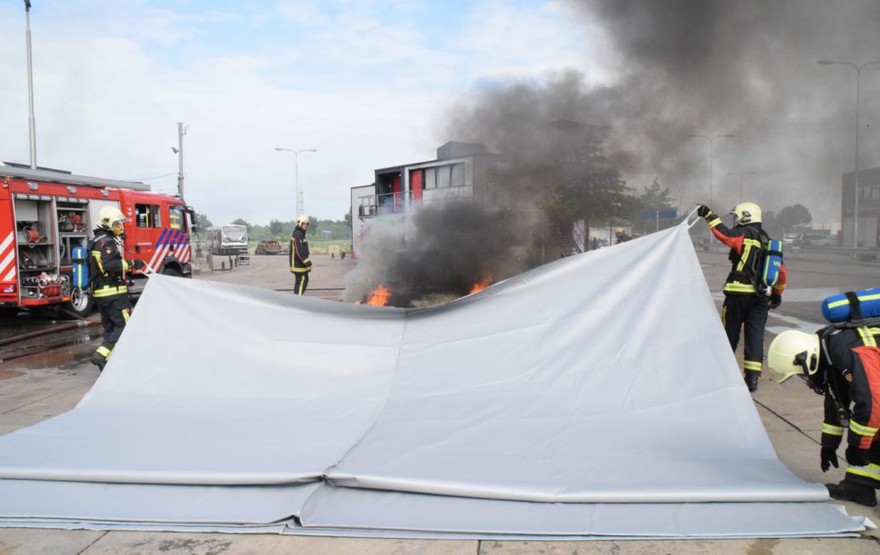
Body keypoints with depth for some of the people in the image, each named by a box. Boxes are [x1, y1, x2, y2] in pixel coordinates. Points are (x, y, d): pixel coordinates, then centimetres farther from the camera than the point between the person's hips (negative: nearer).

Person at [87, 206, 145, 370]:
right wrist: (131, 263, -26)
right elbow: (109, 265, -28)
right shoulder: (107, 241, -14)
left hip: (100, 292, 10)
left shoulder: (96, 241, 19)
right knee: (124, 325, -9)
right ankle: (101, 354, -17)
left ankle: (108, 363, 15)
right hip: (113, 292, -10)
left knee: (110, 327, 13)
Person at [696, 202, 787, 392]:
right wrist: (777, 294, 27)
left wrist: (710, 216, -20)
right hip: (760, 296, 6)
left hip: (739, 292, -6)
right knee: (755, 335, 4)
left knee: (730, 333, 7)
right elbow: (781, 271, 19)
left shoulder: (745, 234, -5)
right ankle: (752, 378, 1)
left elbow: (725, 235, -25)